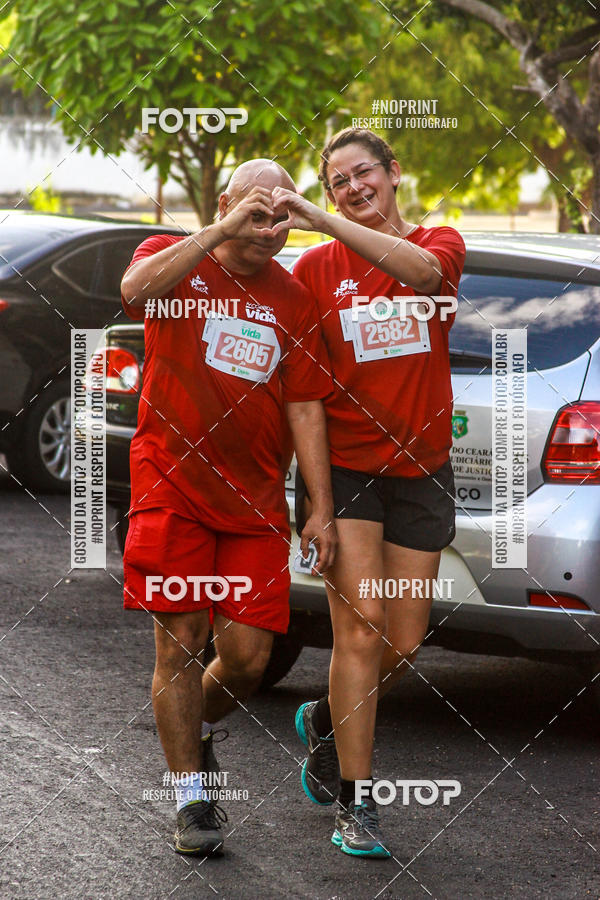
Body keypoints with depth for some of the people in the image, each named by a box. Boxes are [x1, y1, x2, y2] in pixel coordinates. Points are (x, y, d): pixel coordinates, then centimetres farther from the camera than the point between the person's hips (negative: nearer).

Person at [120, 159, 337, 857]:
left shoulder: (291, 298, 9)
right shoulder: (174, 258, 1)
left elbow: (304, 406, 7)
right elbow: (136, 288, -24)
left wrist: (322, 507, 1)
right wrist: (223, 232, -26)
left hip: (254, 503, 3)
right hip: (172, 489, -3)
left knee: (248, 656, 0)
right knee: (179, 642, -2)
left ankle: (198, 729, 32)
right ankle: (191, 797, 9)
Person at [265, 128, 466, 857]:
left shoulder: (439, 243, 2)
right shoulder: (318, 267, 1)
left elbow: (422, 269, -24)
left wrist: (323, 221, -34)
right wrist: (304, 485, -7)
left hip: (420, 469, 2)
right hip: (345, 466, -2)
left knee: (403, 645, 7)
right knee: (361, 628, -14)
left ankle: (324, 724, 36)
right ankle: (354, 805, -8)